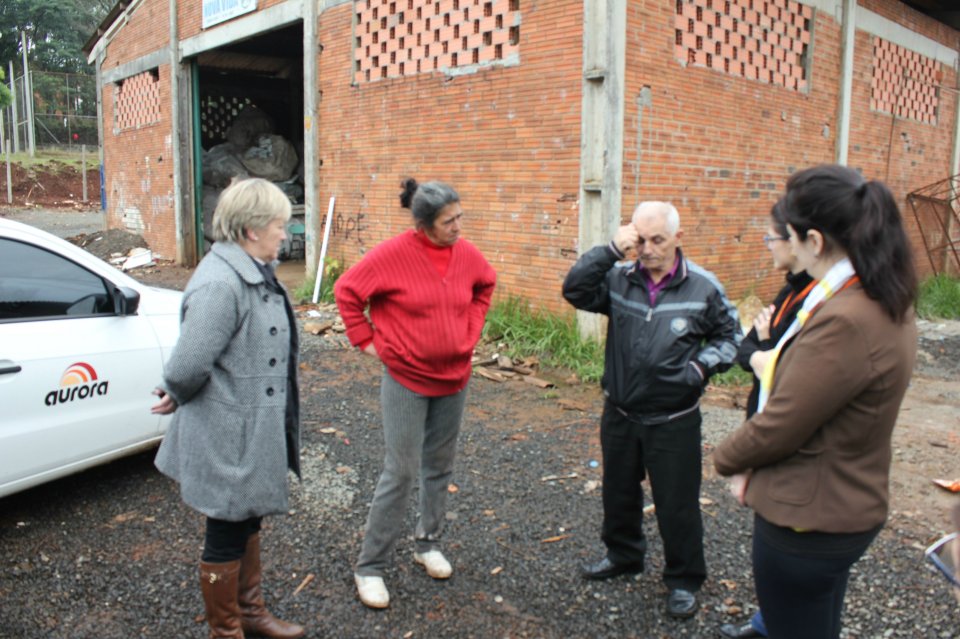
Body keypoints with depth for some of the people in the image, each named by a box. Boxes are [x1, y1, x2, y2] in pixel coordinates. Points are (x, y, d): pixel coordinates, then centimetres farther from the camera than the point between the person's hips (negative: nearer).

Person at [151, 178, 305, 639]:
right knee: (226, 537, 10)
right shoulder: (219, 285, -27)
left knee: (247, 525, 24)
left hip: (252, 434, 10)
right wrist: (177, 398, -10)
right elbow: (188, 365, -29)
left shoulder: (254, 273, 6)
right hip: (228, 439, -9)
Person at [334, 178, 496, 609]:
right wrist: (367, 340, -8)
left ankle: (428, 544, 37)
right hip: (406, 381, -5)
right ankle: (370, 567, 11)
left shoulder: (466, 253, -1)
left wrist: (472, 328, 9)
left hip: (454, 379, 5)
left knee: (439, 468, 16)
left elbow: (485, 285, 19)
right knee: (401, 473, -4)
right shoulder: (393, 254, -16)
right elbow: (347, 291, -8)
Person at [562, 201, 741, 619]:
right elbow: (574, 290, -17)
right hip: (619, 413, 3)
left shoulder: (703, 287, -8)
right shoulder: (619, 279, -4)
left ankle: (684, 580, 28)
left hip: (673, 421, -3)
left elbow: (728, 337, 2)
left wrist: (702, 366, -15)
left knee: (676, 502, 7)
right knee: (618, 491, 21)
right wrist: (610, 250, -24)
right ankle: (623, 554, 45)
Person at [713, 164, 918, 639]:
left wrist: (726, 458, -4)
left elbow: (778, 427, -23)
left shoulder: (844, 321, -30)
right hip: (844, 508, 9)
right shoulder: (888, 302, 3)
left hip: (806, 519, -9)